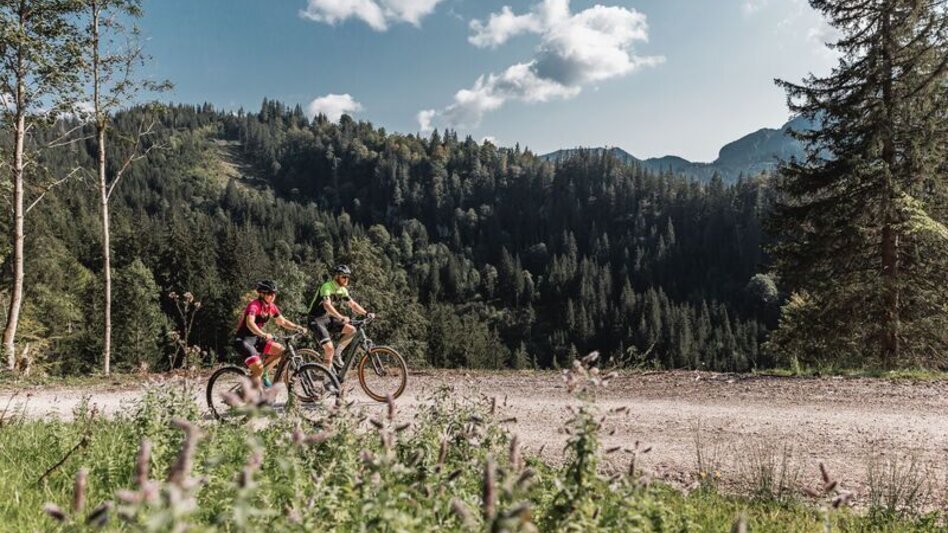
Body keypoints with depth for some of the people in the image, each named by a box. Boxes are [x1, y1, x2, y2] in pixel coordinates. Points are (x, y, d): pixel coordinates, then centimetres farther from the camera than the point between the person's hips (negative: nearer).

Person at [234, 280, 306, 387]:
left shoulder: (271, 307, 2)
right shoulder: (254, 305, -22)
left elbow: (282, 321, 12)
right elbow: (250, 323, -39)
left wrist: (297, 327, -5)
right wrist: (263, 335, -55)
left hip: (256, 338, 8)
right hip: (243, 340, -8)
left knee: (280, 350, -10)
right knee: (258, 368, -22)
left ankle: (263, 374, 8)